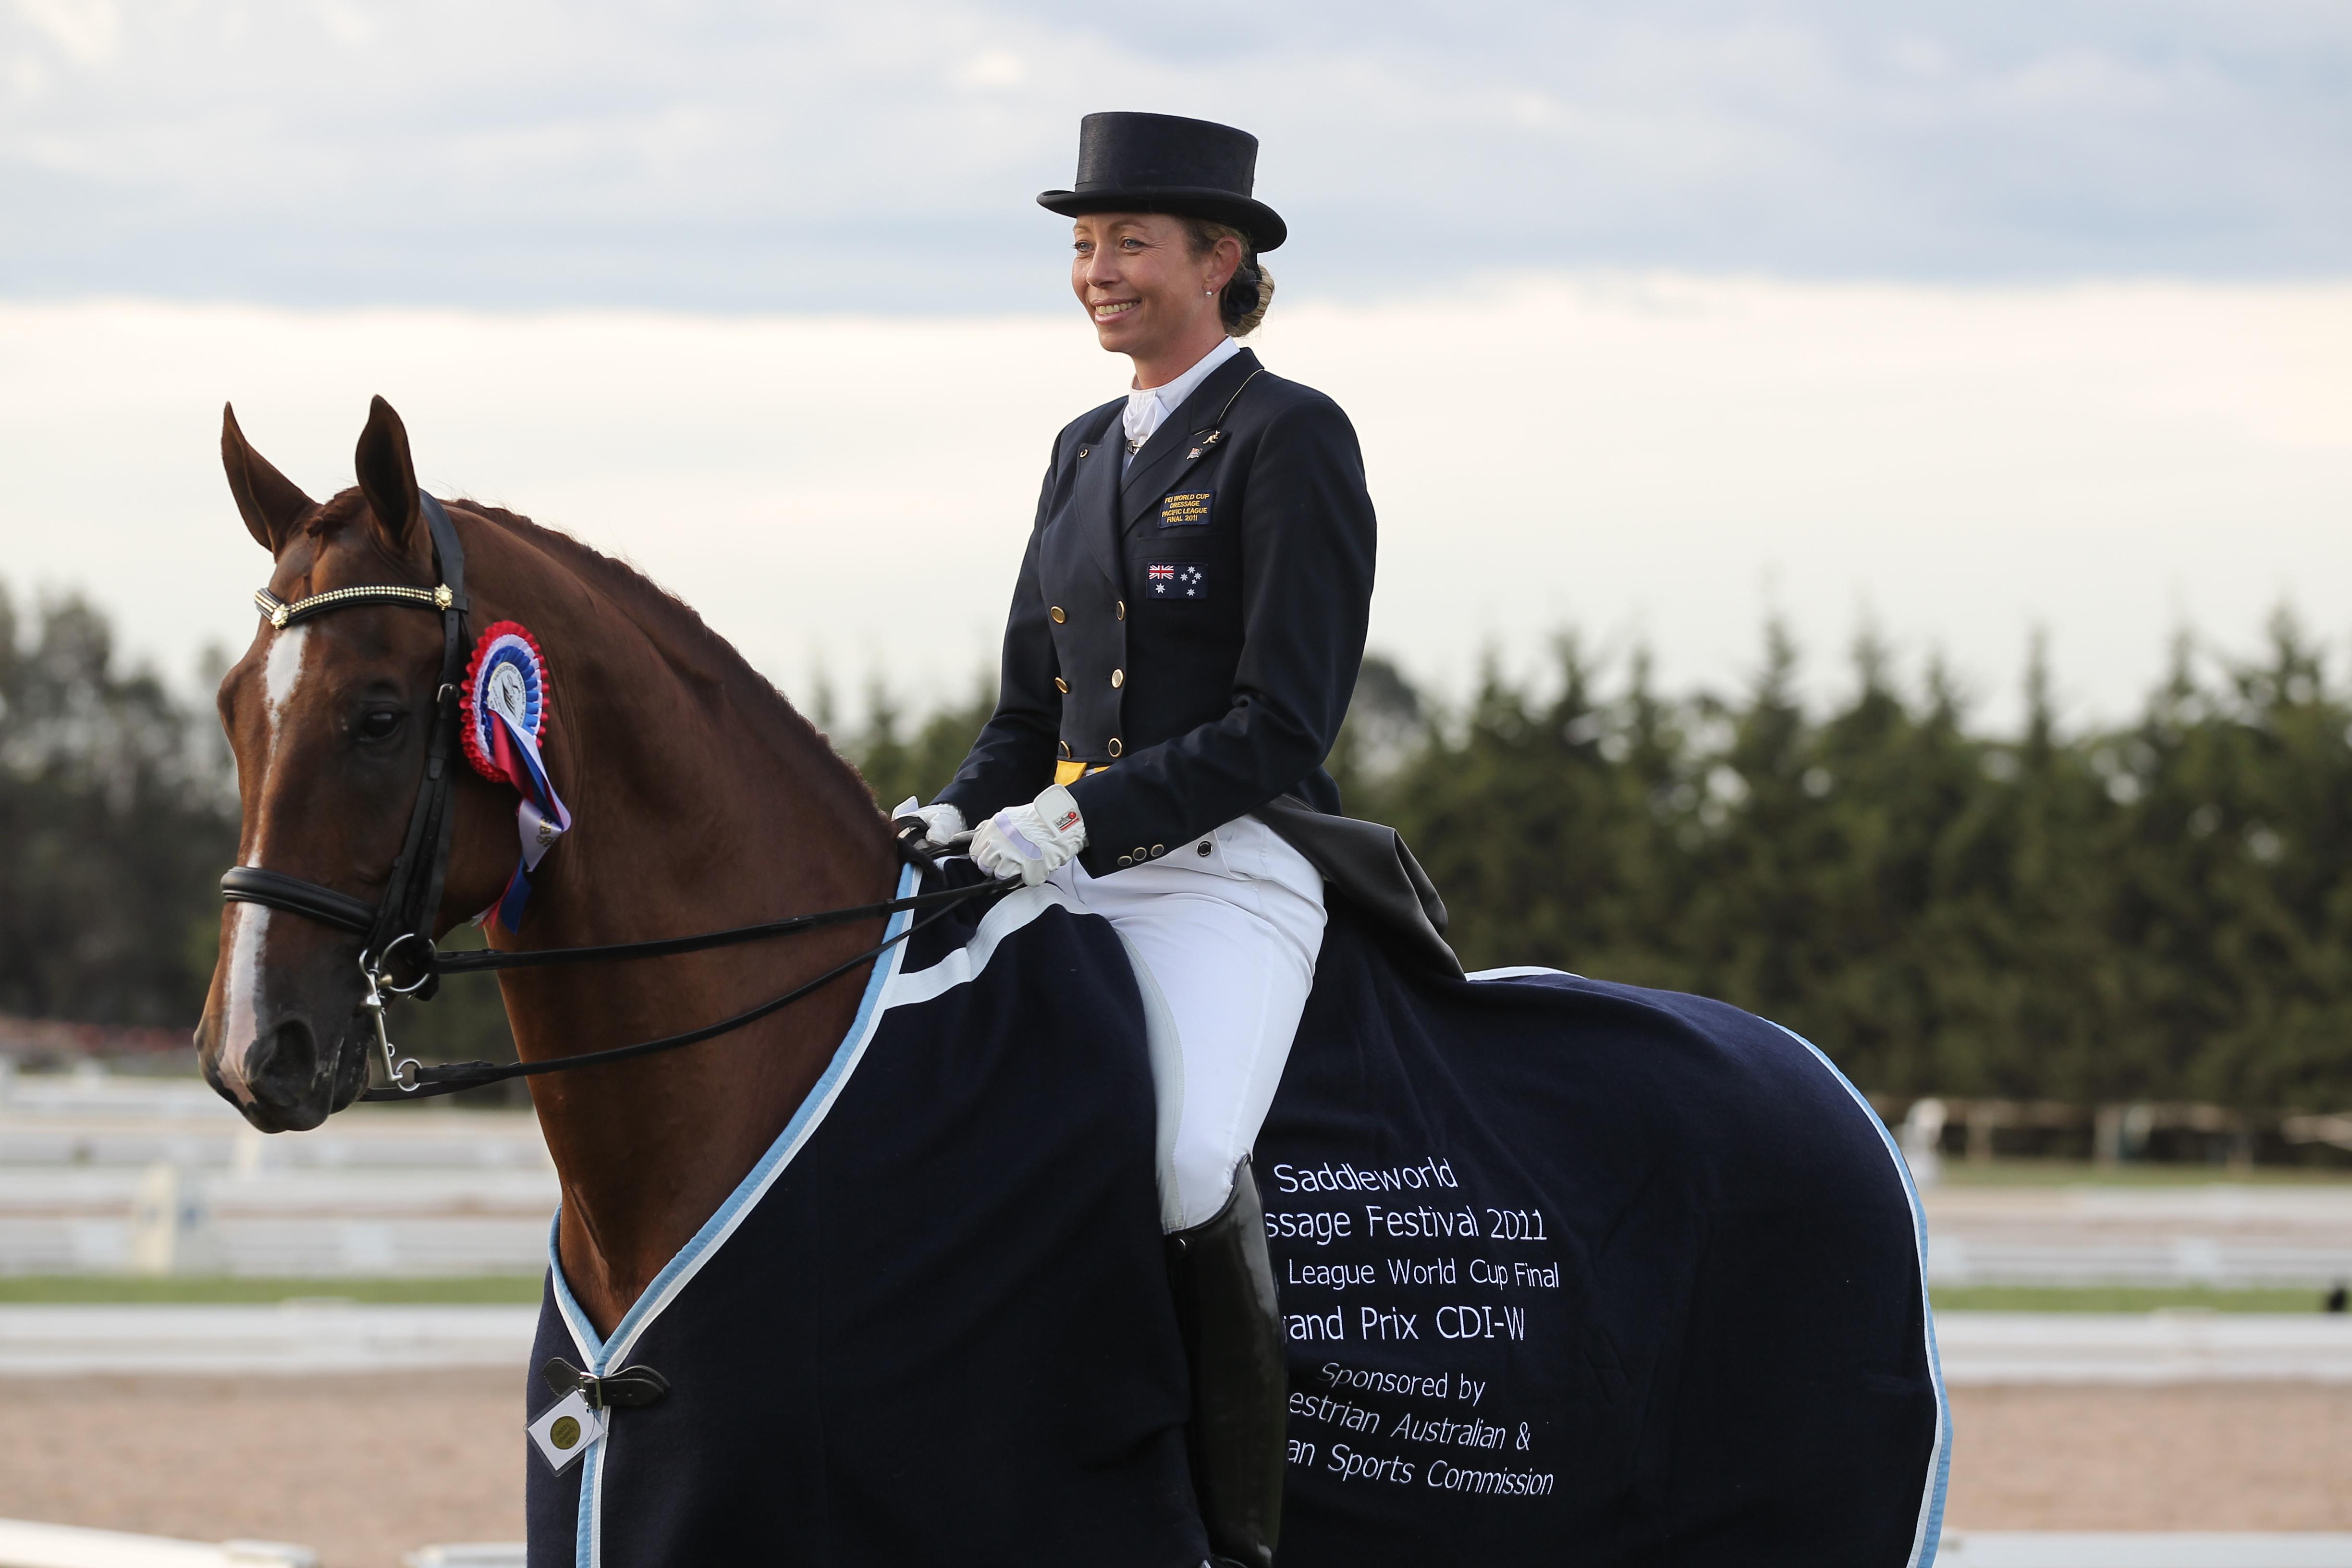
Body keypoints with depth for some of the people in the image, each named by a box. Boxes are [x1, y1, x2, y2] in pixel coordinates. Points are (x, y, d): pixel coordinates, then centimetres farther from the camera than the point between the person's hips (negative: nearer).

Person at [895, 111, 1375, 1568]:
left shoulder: (1291, 437, -4)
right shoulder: (1087, 451, 18)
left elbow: (1282, 726, -12)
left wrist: (1078, 821, -19)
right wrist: (958, 817, 2)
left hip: (1234, 875, -8)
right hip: (1074, 876, 8)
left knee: (1182, 1157, -32)